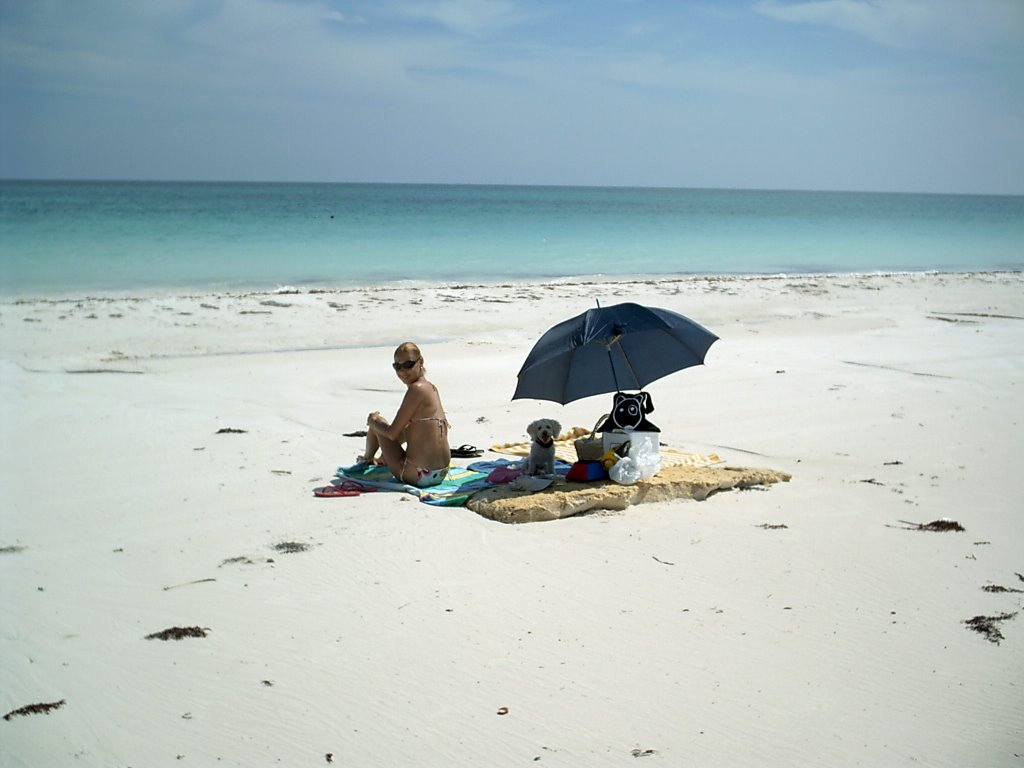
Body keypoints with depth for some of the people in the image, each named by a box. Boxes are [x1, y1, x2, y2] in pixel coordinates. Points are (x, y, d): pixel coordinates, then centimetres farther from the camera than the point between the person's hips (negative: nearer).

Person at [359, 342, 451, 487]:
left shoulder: (416, 389, -17)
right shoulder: (432, 388, 9)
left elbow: (392, 433, -14)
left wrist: (374, 421, 7)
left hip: (417, 476, -9)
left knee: (376, 423, 11)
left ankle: (367, 459, 39)